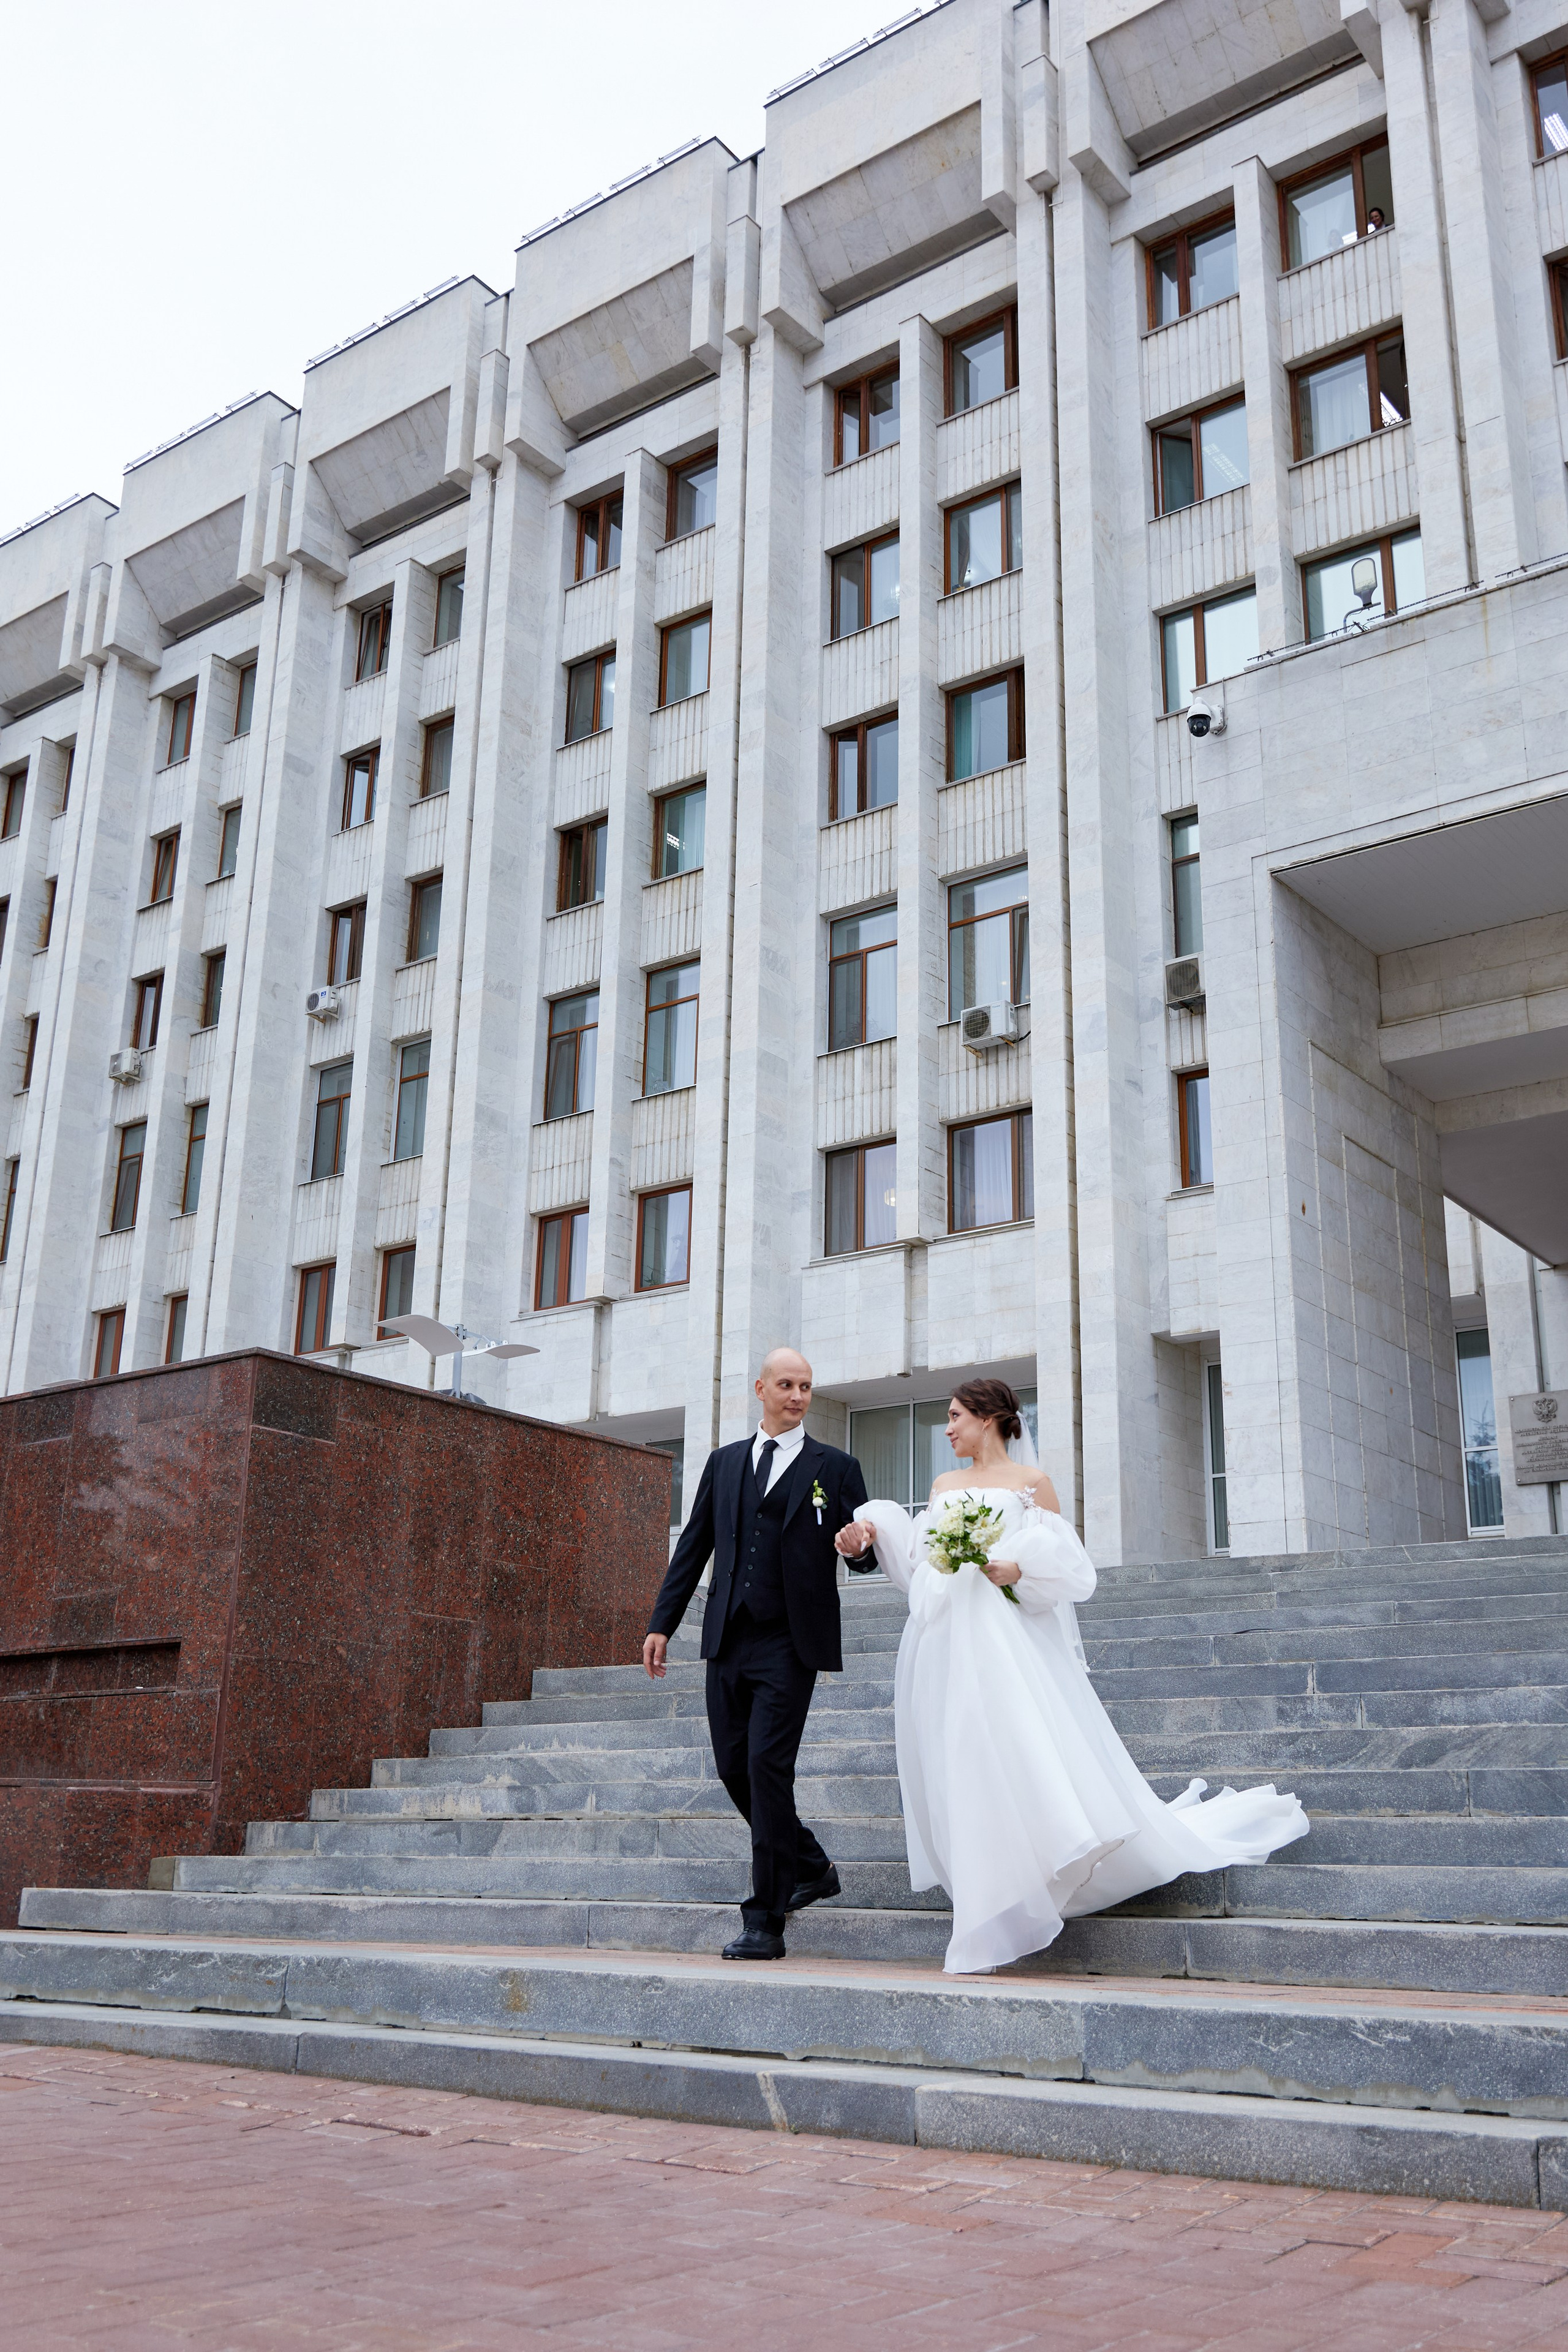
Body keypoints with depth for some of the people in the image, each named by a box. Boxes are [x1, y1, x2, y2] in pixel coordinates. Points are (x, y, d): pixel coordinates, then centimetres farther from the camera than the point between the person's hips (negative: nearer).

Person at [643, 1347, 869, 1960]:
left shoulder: (835, 1468, 4)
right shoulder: (724, 1462, 15)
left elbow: (864, 1552, 2)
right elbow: (693, 1546, 15)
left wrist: (859, 1542, -22)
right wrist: (662, 1623, 10)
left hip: (789, 1644, -5)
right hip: (728, 1639, 5)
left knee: (767, 1766, -11)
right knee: (734, 1768, 8)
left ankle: (765, 1923, -2)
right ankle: (811, 1869, 31)